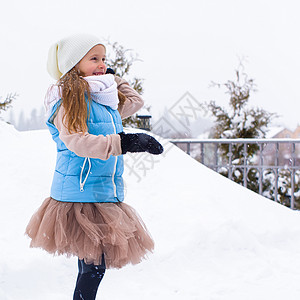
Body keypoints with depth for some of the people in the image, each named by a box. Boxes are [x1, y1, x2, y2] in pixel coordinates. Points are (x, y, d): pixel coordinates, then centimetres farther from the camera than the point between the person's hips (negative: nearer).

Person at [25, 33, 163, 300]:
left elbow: (135, 102, 33)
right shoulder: (68, 100, -10)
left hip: (106, 195, 8)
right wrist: (126, 142, -34)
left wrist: (113, 80, 21)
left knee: (93, 263, 9)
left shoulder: (106, 100, 15)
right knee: (94, 265, -13)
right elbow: (77, 141, -26)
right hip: (79, 194, -8)